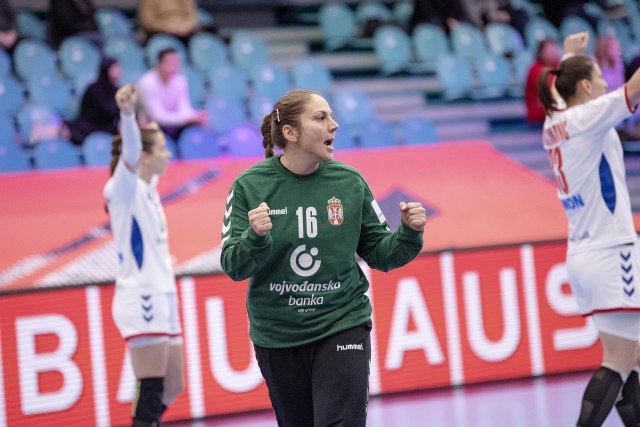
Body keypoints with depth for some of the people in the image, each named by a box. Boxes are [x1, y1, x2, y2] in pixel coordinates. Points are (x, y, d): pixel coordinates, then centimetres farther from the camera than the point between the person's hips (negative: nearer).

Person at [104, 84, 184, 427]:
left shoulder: (147, 188, 14)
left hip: (162, 300, 9)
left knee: (171, 389, 13)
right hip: (141, 299, -9)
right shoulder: (126, 187, -9)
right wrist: (127, 113, -47)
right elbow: (130, 154, -30)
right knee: (151, 393, -14)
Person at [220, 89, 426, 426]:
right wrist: (255, 237, -27)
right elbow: (233, 268, -8)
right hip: (278, 336, 0)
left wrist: (409, 233, -13)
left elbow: (379, 255, 5)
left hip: (342, 326, 0)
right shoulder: (249, 186, -7)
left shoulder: (350, 182, -2)